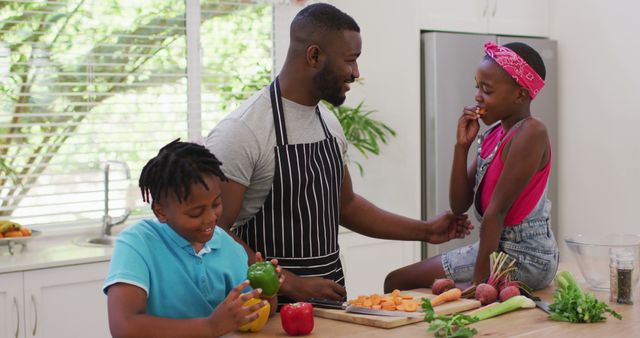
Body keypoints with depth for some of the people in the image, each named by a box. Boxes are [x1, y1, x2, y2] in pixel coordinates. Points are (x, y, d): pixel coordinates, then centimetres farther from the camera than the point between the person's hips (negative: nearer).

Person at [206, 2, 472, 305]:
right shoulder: (241, 132, -15)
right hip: (275, 303, -7)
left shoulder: (329, 124, 10)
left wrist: (425, 231, 19)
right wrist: (291, 284, -22)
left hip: (331, 294, 7)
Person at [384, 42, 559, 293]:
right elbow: (459, 205, 5)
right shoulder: (492, 135, 9)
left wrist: (479, 277, -22)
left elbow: (497, 209, -21)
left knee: (397, 282, -4)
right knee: (398, 280, 18)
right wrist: (462, 146, -4)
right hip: (499, 246, 8)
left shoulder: (531, 132, -17)